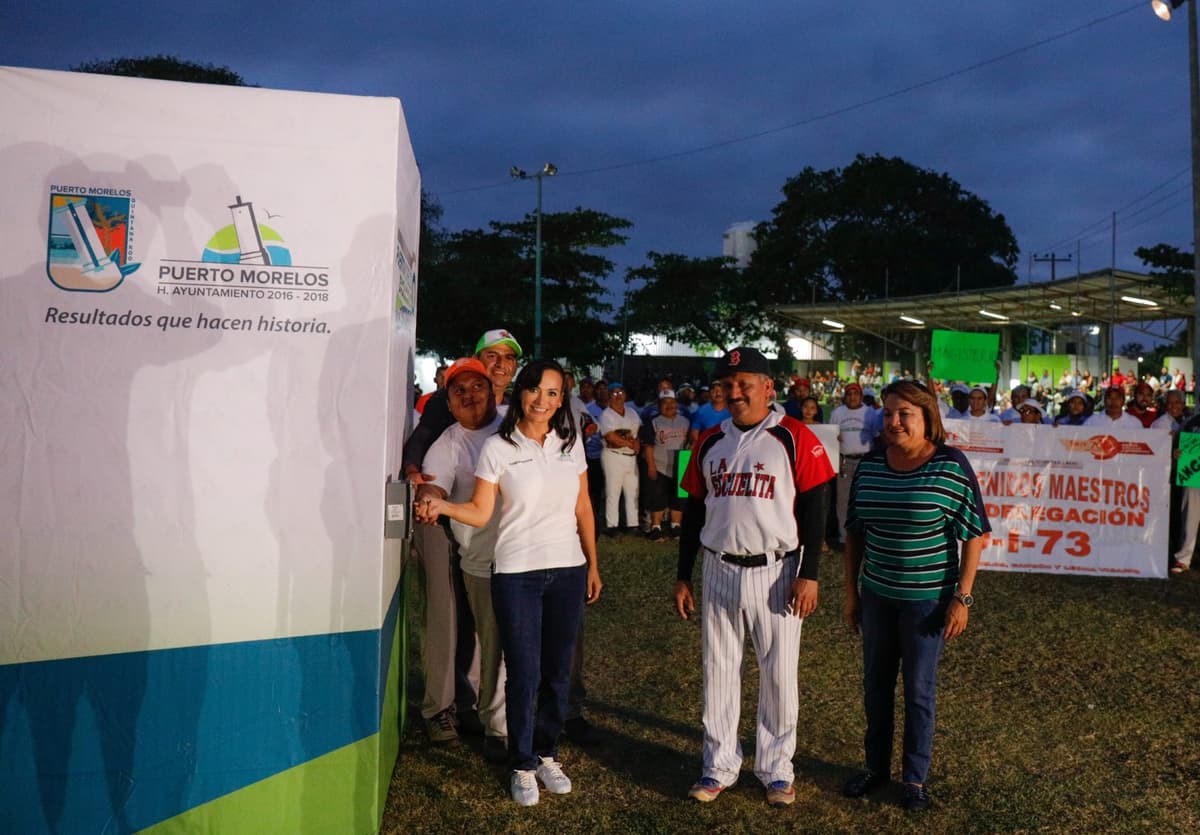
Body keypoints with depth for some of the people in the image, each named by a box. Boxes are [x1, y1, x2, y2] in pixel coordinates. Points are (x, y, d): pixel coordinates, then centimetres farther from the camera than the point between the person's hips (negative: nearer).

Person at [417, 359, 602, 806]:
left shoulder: (571, 443, 5)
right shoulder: (498, 447, -5)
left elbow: (583, 508, 11)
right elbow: (480, 512, -6)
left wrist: (592, 565, 12)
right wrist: (442, 505, -25)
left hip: (568, 571, 4)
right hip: (517, 575, -3)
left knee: (558, 670, 11)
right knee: (525, 674, 1)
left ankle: (547, 754, 31)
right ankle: (523, 765, 21)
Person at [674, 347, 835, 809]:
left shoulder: (796, 438, -6)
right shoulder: (709, 441, 7)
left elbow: (813, 510, -7)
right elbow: (694, 511, 11)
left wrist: (808, 574, -13)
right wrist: (683, 576, 11)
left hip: (776, 573, -4)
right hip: (719, 572, 4)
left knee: (779, 675, 6)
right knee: (718, 671, 10)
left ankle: (776, 769, 23)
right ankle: (719, 766, 25)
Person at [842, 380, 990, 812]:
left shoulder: (951, 466, -12)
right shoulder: (869, 466, 1)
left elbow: (974, 535, -9)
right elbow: (854, 533, 8)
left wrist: (962, 597, -12)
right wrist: (851, 591, 8)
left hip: (927, 597, -4)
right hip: (877, 594, 4)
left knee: (919, 688, 8)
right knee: (875, 683, 15)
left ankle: (915, 778, 25)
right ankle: (876, 767, 33)